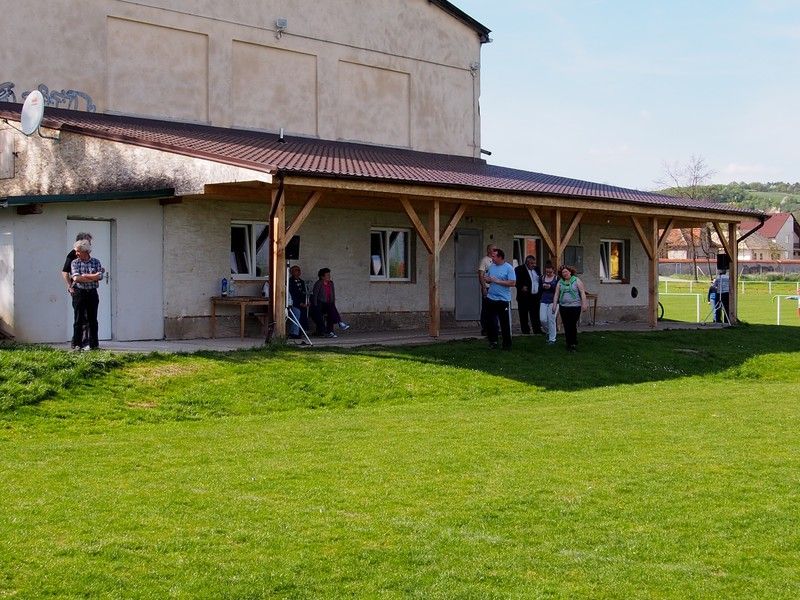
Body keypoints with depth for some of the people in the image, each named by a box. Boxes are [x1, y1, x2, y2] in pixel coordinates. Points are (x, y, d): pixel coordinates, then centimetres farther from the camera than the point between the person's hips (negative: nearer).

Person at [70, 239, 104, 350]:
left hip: (92, 293, 1)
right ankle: (76, 344, 3)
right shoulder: (75, 263, 3)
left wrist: (83, 276, -10)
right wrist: (93, 277, -12)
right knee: (78, 320, -1)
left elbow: (99, 276, -8)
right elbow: (76, 278, -12)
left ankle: (93, 344, 11)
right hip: (79, 293, -1)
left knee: (92, 319, 5)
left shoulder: (96, 262, 5)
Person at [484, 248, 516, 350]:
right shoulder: (491, 267, 9)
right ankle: (493, 341, 21)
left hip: (503, 299, -5)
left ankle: (507, 344, 10)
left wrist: (497, 281, -19)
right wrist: (487, 279, -5)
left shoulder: (509, 268, -10)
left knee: (505, 323, 1)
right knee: (491, 322, 9)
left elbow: (512, 283, -17)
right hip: (491, 298, 6)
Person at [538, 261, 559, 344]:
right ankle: (548, 332, 24)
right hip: (543, 301, 4)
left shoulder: (557, 278, -1)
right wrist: (543, 286, -5)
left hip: (553, 301, -4)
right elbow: (539, 288, 16)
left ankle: (552, 339, 4)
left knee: (551, 320, -5)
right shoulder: (542, 278, 10)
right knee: (542, 319, -4)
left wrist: (551, 287, -17)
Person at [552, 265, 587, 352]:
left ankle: (574, 343, 4)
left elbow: (582, 292, -2)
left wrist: (584, 303, -9)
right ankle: (569, 344, 12)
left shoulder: (576, 281, 1)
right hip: (563, 307, 3)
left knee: (573, 326, -7)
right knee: (566, 326, 3)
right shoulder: (560, 282, 11)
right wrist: (554, 305, 4)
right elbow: (556, 294, 10)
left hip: (575, 307, -3)